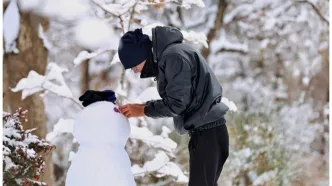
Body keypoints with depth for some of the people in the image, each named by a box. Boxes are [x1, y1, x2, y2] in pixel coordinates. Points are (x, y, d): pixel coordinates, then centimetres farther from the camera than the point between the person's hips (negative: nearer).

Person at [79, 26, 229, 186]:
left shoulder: (174, 55, -16)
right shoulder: (164, 57, 14)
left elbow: (176, 103, -18)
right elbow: (169, 102, 16)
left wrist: (142, 110, -7)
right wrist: (143, 106, 3)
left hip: (208, 132, -10)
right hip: (204, 131, 10)